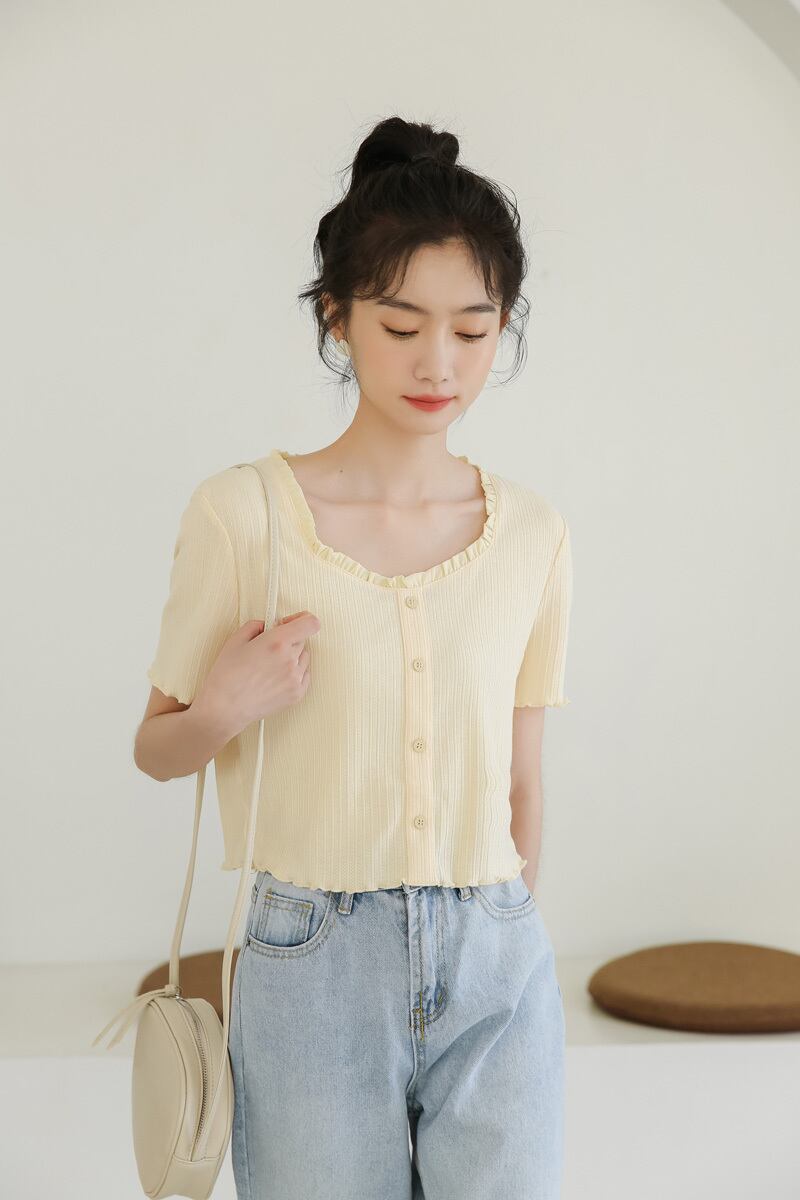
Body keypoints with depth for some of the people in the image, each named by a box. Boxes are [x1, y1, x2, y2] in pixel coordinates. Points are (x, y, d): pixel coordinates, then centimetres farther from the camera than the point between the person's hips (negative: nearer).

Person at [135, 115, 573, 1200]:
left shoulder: (534, 535, 3)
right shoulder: (242, 514, -6)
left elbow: (519, 780, 10)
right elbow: (156, 749, 3)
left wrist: (500, 932, 13)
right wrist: (220, 714, -16)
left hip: (499, 974, 2)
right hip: (312, 974, -2)